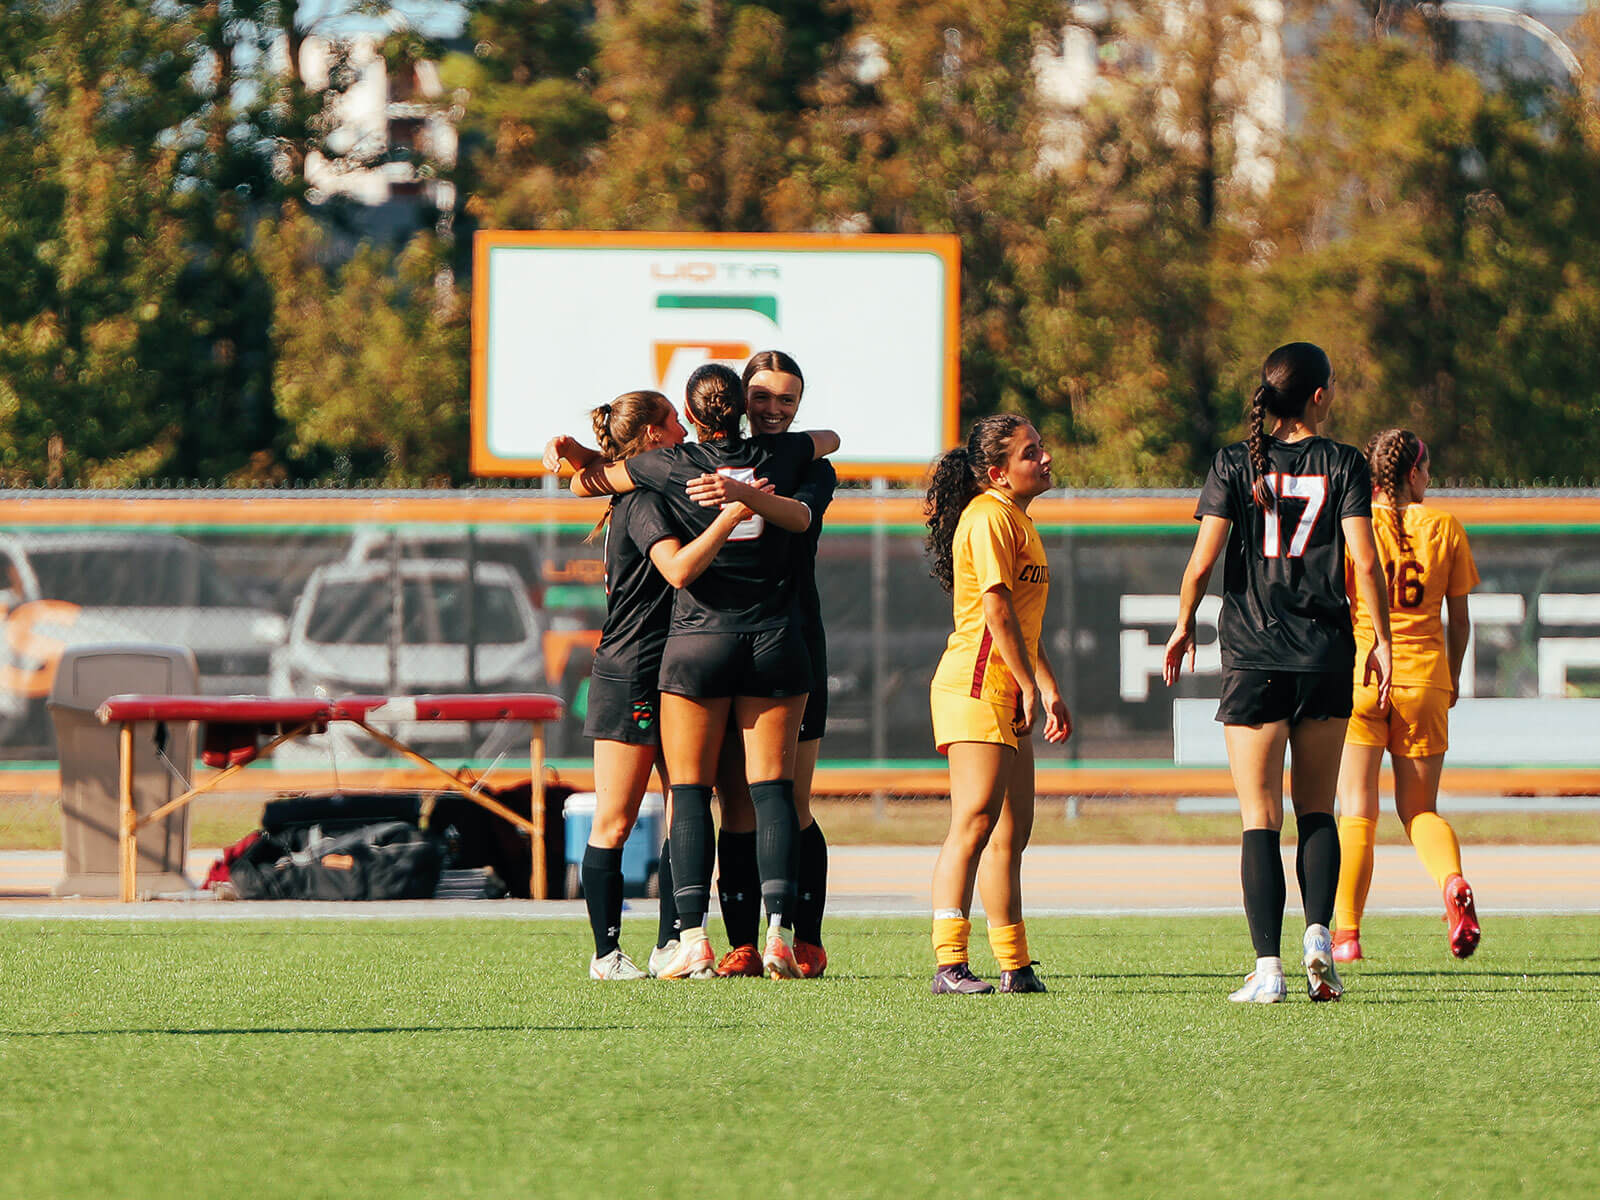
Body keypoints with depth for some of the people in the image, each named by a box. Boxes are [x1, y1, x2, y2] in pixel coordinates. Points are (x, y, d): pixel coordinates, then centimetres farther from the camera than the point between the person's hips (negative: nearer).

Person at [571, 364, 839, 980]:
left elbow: (584, 483, 10)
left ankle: (693, 937, -6)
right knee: (771, 786, 2)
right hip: (776, 640, 2)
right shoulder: (779, 455, 5)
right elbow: (830, 439, 30)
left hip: (698, 640, -2)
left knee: (690, 790, 3)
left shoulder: (670, 466, -3)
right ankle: (778, 933, -10)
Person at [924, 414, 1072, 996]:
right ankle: (949, 964, -22)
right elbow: (997, 607, -18)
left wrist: (1049, 690, 25)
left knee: (1012, 830, 12)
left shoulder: (1017, 520, 21)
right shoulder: (989, 517, -11)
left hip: (1006, 695, 11)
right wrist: (1029, 685, -18)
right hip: (977, 683, -11)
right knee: (977, 818, -17)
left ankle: (1015, 966, 17)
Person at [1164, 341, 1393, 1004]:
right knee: (1317, 809, 14)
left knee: (1259, 818, 1)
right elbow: (1364, 560, -7)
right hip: (1326, 651, 1)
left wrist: (1183, 626, 11)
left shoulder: (1234, 463, 0)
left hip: (1253, 653, -1)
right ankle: (1319, 935, -6)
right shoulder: (1343, 464, 0)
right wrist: (1381, 640, 2)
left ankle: (1267, 965, -8)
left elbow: (1203, 558, -4)